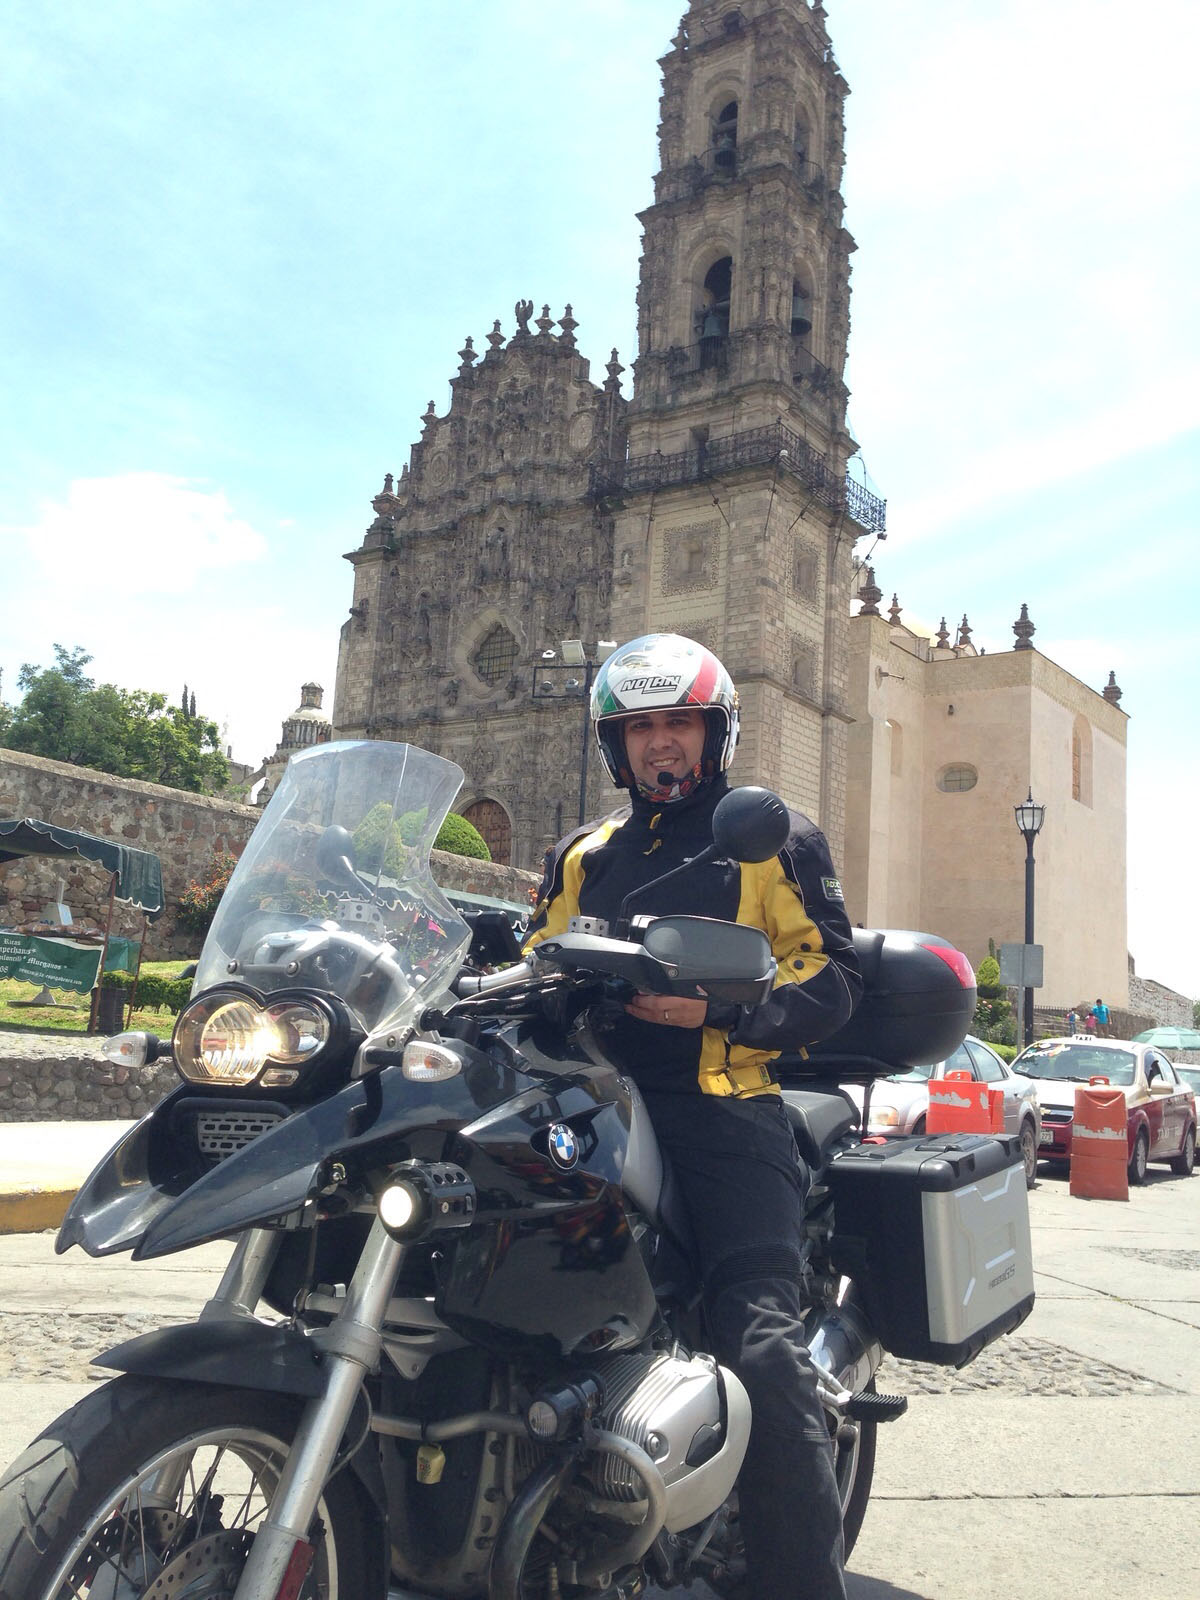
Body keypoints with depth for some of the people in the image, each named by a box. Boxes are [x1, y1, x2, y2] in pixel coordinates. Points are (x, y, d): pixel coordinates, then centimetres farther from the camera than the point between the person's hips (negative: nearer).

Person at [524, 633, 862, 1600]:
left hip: (724, 1108, -4)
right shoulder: (581, 856, 26)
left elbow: (832, 976, 3)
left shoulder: (775, 837, 12)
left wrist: (720, 1007, -14)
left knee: (764, 1344, -20)